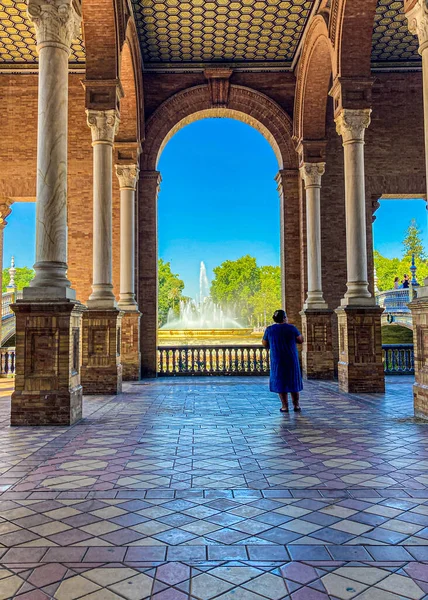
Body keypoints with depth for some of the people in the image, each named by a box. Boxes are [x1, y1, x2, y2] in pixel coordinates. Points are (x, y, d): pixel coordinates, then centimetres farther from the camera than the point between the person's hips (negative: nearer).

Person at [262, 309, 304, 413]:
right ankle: (296, 405, 16)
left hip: (277, 361, 0)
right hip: (292, 360, 0)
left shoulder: (269, 329, -4)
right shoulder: (292, 328, -6)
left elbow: (265, 344, 6)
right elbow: (301, 340, 3)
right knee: (293, 382, 13)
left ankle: (285, 406, 7)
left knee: (280, 383, 8)